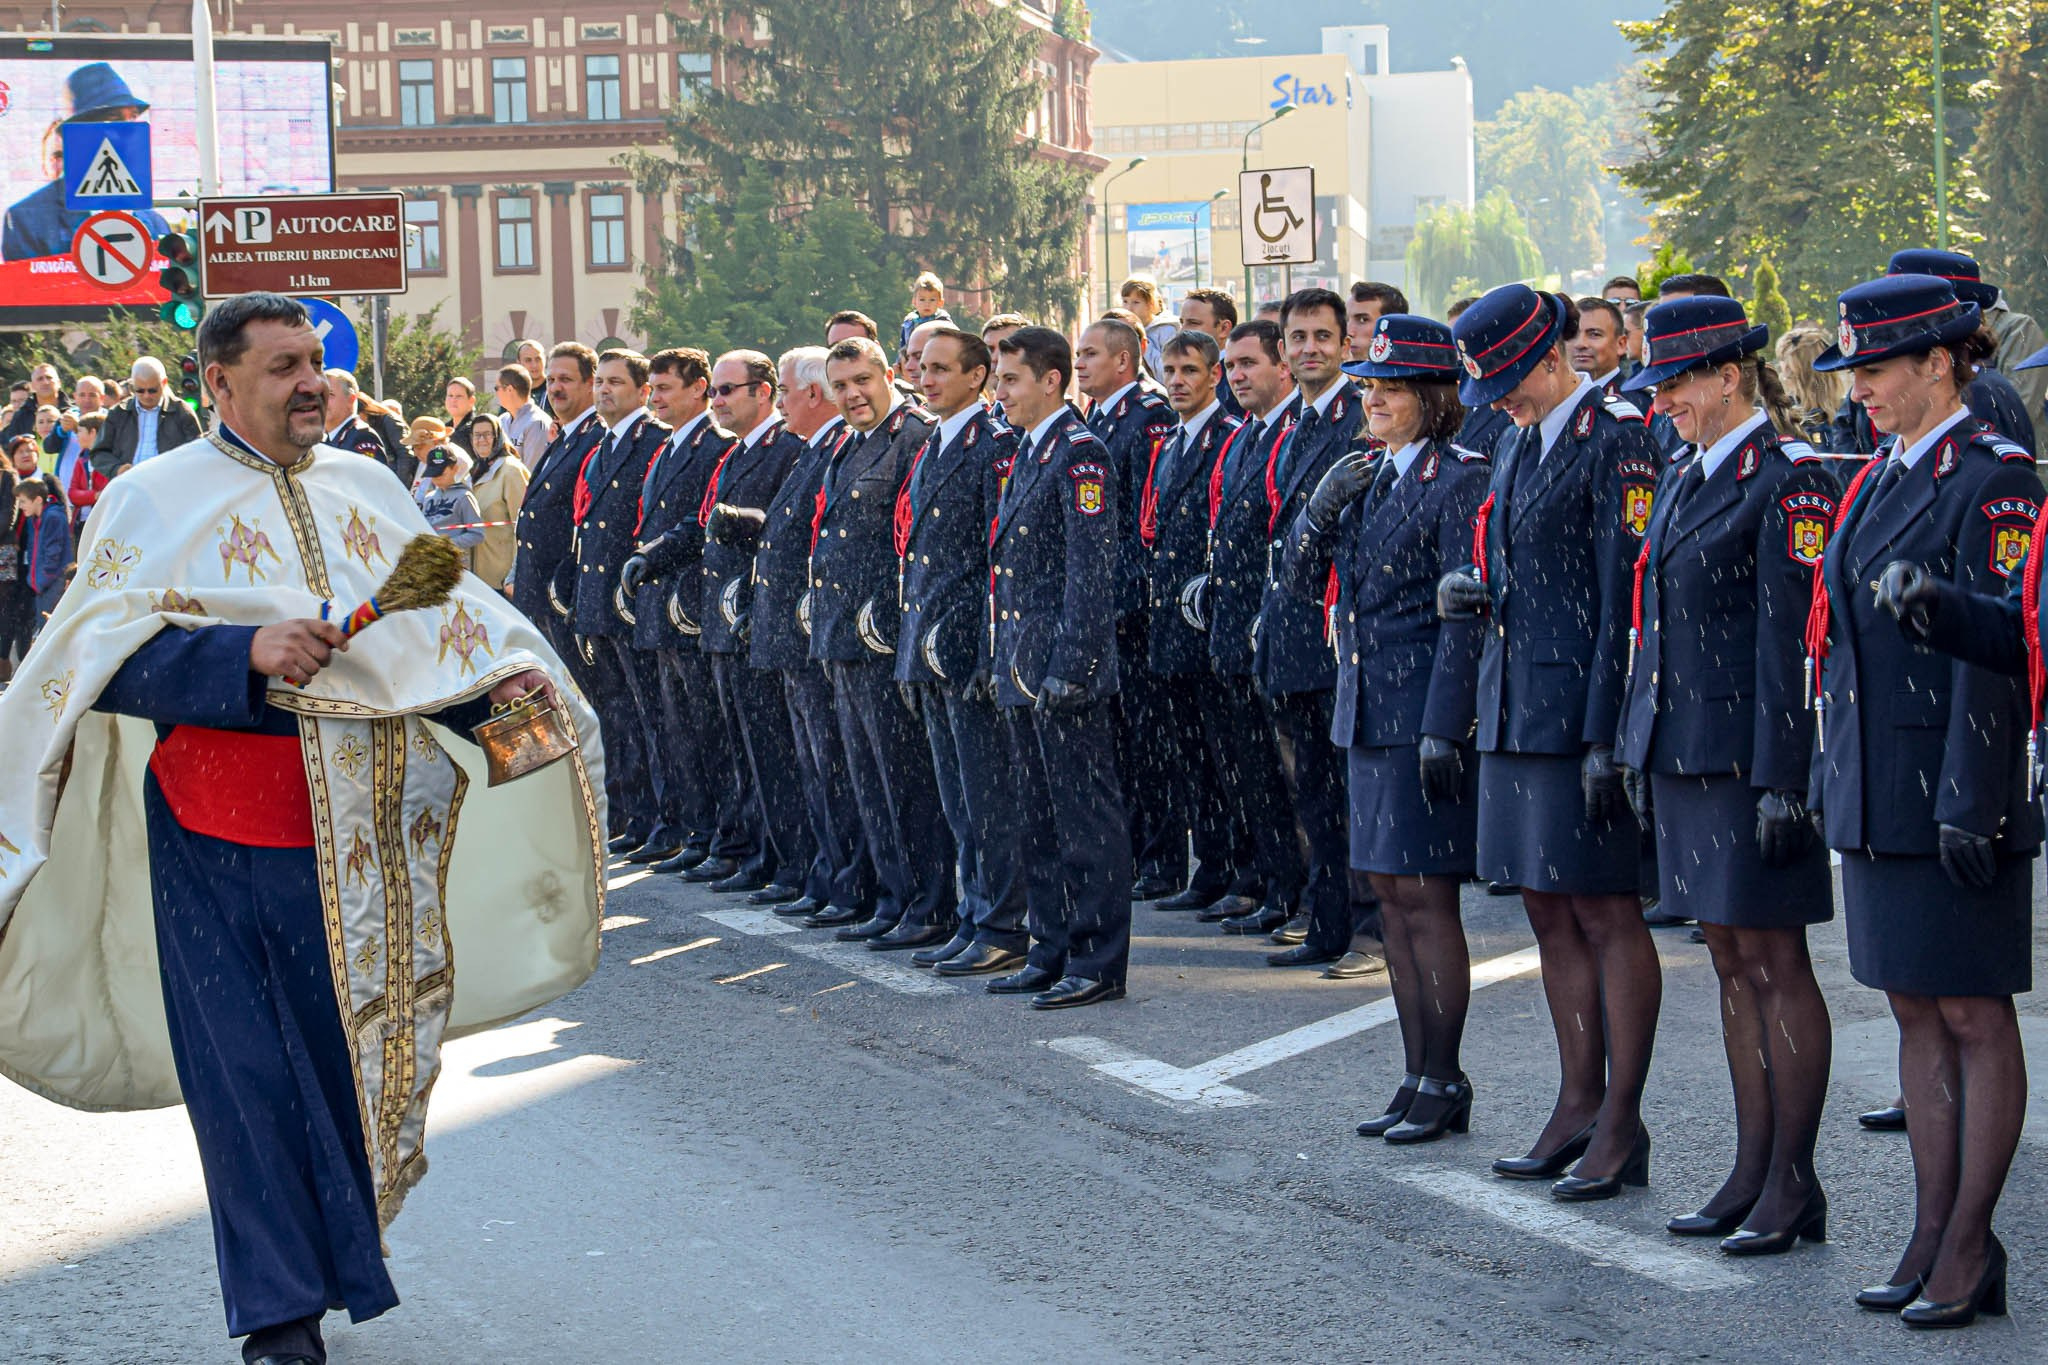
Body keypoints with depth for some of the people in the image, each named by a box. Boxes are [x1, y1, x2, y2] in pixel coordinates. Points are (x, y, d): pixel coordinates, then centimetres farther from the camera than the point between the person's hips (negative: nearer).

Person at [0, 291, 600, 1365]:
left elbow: (444, 613, 14)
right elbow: (102, 654, -9)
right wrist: (244, 653, -22)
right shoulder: (155, 500, 0)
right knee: (248, 1069, -3)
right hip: (225, 837, -3)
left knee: (357, 1050, 6)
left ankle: (338, 1262, 24)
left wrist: (504, 673, -7)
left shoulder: (368, 491, 13)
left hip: (364, 835, 4)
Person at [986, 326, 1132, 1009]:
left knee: (1087, 819, -4)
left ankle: (1098, 964, 1)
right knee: (1039, 819, 14)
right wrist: (1005, 662, 18)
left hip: (1064, 672, -10)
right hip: (1023, 670, 10)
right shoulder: (1025, 453, 17)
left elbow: (1091, 571, -18)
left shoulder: (1081, 455, -12)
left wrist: (1068, 669, -21)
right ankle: (1052, 955, 22)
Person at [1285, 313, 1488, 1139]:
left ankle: (1445, 1086, 5)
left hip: (1425, 713, -8)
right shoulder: (1364, 474, 13)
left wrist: (1443, 729, -18)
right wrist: (1321, 511, -5)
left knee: (1425, 897, -4)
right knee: (1390, 894, 10)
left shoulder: (1459, 481, -10)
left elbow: (1466, 615, -14)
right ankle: (1419, 1080, 18)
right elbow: (1304, 581, 14)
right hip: (1366, 710, 8)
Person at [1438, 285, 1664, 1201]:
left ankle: (1622, 1124, 4)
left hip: (1584, 705, -9)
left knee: (1605, 914, -3)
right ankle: (1579, 1104, 20)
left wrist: (1607, 736, -19)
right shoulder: (1518, 441, 15)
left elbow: (1627, 593, -16)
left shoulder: (1615, 438, -12)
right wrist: (1472, 591, 2)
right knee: (1549, 912, 12)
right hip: (1516, 703, 9)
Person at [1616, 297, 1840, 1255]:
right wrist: (1635, 746, 16)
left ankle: (1793, 1186, 5)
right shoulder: (1685, 478, 15)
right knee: (1731, 963, 12)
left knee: (1774, 965, -2)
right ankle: (1752, 1171, 18)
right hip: (1682, 748, 9)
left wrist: (1780, 780, -19)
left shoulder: (1786, 477, -12)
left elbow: (1794, 637, -16)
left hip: (1750, 759, -9)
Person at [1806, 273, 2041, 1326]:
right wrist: (1831, 773, 17)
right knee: (1916, 1013, 12)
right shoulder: (1882, 478, 14)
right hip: (1875, 792, 9)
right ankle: (1933, 1235, 19)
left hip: (1951, 784, -8)